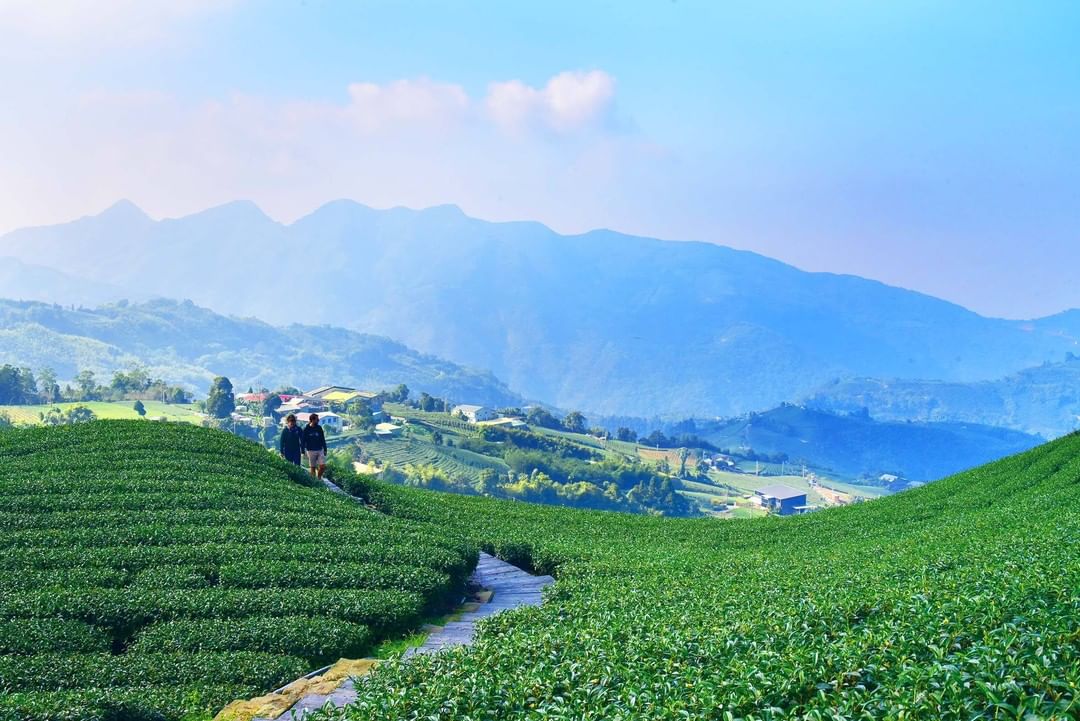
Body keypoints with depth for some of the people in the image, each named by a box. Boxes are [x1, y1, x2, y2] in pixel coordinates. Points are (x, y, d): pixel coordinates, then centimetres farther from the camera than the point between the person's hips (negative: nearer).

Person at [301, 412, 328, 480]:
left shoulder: (319, 428, 4)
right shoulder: (306, 429, -5)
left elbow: (323, 439, 10)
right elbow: (303, 441, -1)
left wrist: (325, 450, 9)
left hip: (320, 450, 3)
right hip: (311, 451, -3)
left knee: (323, 466, -5)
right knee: (313, 467, 3)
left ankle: (319, 477, 19)